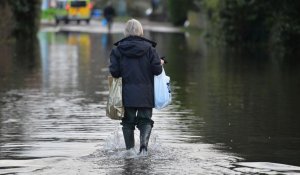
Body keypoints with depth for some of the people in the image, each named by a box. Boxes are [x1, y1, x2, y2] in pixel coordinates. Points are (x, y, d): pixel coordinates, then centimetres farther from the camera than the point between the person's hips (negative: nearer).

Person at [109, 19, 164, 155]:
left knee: (128, 121, 12)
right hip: (146, 94, -1)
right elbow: (157, 69, -7)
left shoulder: (118, 49, -2)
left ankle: (130, 149, 12)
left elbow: (114, 72, -7)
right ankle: (144, 143, -19)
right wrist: (160, 64, 14)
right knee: (145, 120, 6)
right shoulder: (149, 48, -3)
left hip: (127, 94, 1)